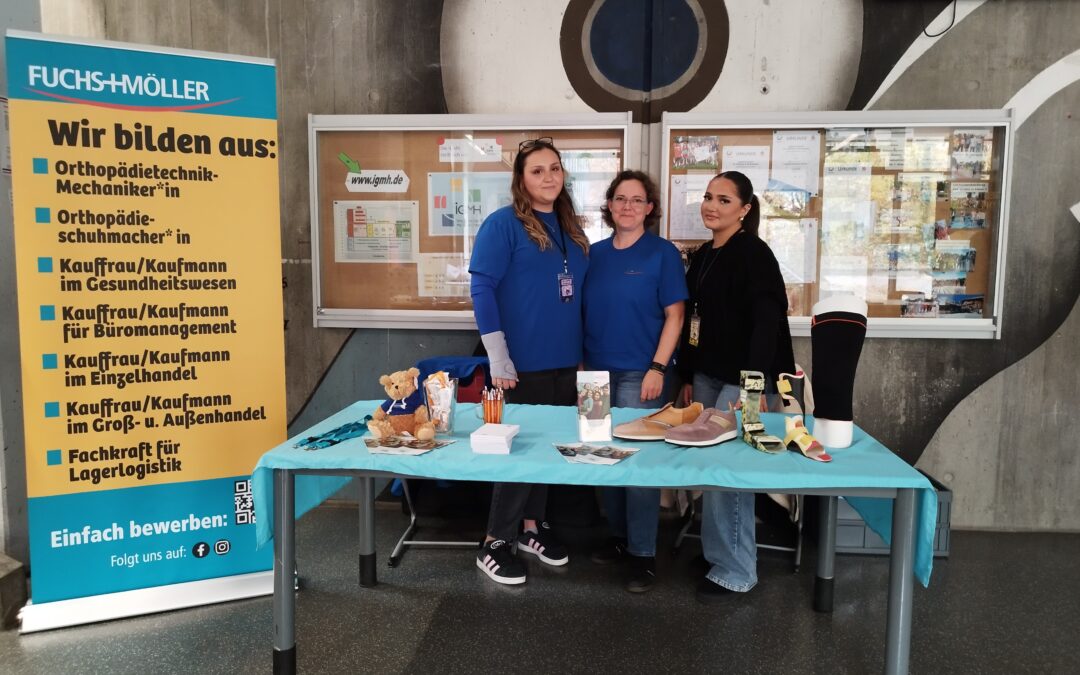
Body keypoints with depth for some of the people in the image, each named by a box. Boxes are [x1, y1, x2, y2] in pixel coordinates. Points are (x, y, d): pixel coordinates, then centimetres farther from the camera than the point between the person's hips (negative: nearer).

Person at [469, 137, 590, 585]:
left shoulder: (571, 229, 10)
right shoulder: (503, 224, -10)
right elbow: (482, 289, -15)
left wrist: (579, 352, 14)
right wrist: (498, 357, -19)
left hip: (564, 361, 7)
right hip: (523, 361, -6)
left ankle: (531, 526, 32)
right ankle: (495, 543, 16)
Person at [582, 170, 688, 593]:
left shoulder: (663, 253, -4)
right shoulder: (594, 254, 9)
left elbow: (674, 315, -7)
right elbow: (584, 312, 13)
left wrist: (657, 367, -14)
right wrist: (582, 362, 8)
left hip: (639, 373, -5)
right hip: (598, 370, 5)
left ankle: (643, 553, 10)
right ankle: (618, 535, 29)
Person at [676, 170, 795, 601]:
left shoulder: (754, 254, -10)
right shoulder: (702, 256, 13)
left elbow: (767, 323, -19)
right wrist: (687, 377, 14)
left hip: (745, 380, -7)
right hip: (707, 376, 8)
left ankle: (734, 571, 8)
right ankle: (719, 553, 26)